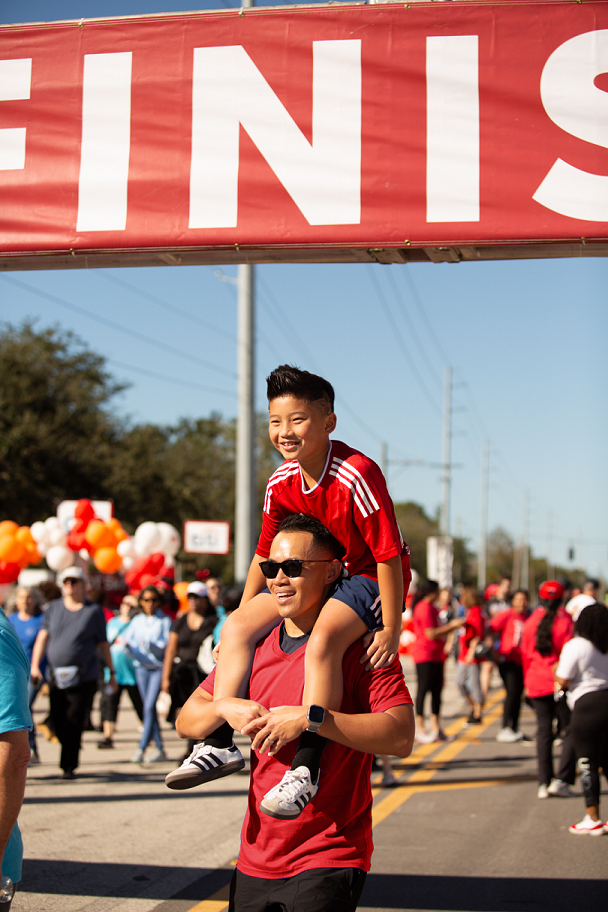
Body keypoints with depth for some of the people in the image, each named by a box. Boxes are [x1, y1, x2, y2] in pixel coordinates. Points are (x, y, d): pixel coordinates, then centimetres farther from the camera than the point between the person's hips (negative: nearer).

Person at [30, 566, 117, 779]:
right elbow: (43, 637, 5)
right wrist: (35, 665, -6)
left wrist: (112, 673, 8)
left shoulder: (94, 611, 5)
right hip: (56, 677, 3)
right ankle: (72, 753, 28)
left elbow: (103, 644, 8)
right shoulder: (53, 608, 11)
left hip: (84, 678, -3)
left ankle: (69, 766, 1)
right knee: (58, 723, 6)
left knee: (74, 723, -6)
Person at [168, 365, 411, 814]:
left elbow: (389, 555, -24)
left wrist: (391, 630, -24)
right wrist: (243, 614, 12)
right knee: (237, 626, -7)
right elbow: (266, 555, 11)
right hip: (314, 577, 8)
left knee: (323, 638, -36)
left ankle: (306, 764, -35)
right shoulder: (280, 483, -4)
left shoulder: (357, 475, -26)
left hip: (369, 579, -8)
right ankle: (220, 743, -6)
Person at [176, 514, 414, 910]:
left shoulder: (360, 647, -10)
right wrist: (225, 707, -11)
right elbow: (186, 721, 11)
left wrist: (310, 717, -27)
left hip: (330, 859, -6)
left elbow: (401, 737, -22)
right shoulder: (255, 648, 9)